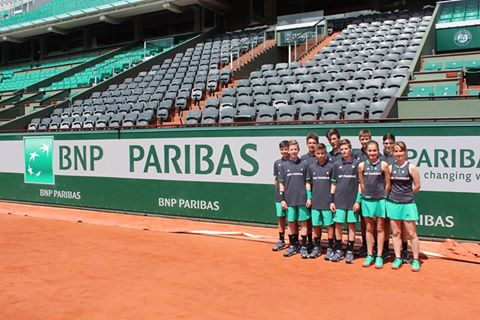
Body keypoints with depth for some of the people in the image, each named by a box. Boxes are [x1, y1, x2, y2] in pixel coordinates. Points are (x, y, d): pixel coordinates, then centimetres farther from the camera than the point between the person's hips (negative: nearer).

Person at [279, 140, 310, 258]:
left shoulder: (304, 165, 2)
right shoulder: (284, 165, 5)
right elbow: (282, 184, 6)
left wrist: (309, 198, -1)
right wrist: (282, 199, 0)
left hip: (302, 199, -1)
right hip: (289, 199, 1)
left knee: (303, 223, 2)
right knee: (291, 223, 9)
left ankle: (303, 247, 10)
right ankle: (293, 246, 20)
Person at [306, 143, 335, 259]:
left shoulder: (331, 167, -2)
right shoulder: (311, 167, 7)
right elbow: (308, 183, 12)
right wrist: (309, 198, 4)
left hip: (327, 202, -3)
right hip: (315, 202, 3)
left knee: (329, 225, 2)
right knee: (316, 225, 10)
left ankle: (330, 249, 12)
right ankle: (317, 247, 22)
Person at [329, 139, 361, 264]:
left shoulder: (356, 164, 0)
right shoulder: (337, 165, 7)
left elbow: (360, 184, -1)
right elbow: (333, 184, 10)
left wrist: (358, 201, -7)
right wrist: (331, 201, 4)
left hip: (352, 201, -2)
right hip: (339, 201, 2)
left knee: (351, 225, 4)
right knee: (338, 225, 5)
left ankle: (350, 252, 13)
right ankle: (338, 250, 16)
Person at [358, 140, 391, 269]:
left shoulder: (383, 165, -4)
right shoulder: (362, 165, 3)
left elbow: (388, 184, 1)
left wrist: (383, 196, 3)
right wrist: (365, 195, 7)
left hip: (380, 200, -2)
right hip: (366, 200, 2)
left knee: (380, 228, 4)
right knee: (369, 228, 9)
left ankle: (379, 257, 11)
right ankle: (369, 255, 17)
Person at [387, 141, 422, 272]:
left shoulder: (411, 167, -4)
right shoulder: (390, 167, 5)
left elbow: (417, 186, 0)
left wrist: (406, 195, 7)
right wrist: (396, 194, 6)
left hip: (408, 204, -3)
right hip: (393, 203, 3)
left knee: (411, 233, 1)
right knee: (396, 233, 8)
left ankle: (415, 260, 12)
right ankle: (398, 258, 17)